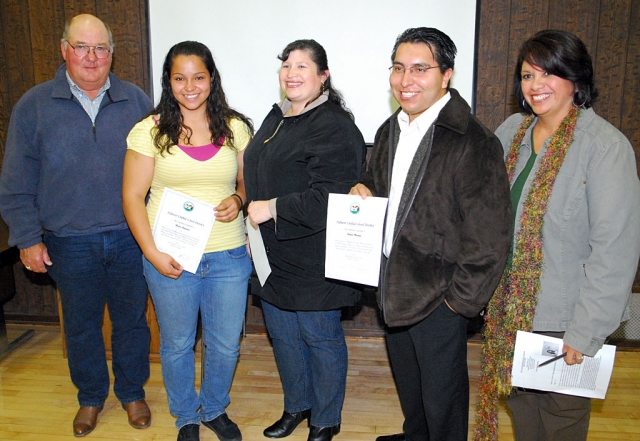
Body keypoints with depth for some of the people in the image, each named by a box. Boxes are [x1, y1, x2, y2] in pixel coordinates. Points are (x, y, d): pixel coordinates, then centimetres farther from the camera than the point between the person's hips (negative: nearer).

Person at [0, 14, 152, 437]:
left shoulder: (136, 101, 2)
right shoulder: (34, 106, 0)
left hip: (129, 236, 0)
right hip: (70, 243, 0)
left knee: (132, 319, 13)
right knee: (81, 325, 15)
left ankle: (132, 392, 35)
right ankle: (91, 397, 37)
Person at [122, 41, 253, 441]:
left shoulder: (235, 127, 3)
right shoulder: (150, 131, -3)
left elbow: (247, 181, 13)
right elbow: (133, 196, -3)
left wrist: (238, 199, -11)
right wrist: (152, 253, -12)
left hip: (229, 255, 2)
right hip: (170, 258, -1)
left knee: (226, 344, 13)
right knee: (177, 344, 15)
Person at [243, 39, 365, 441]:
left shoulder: (334, 127, -16)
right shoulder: (277, 118, 12)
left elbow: (329, 197, -24)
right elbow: (257, 177, 23)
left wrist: (273, 209, -21)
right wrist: (251, 211, 13)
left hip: (313, 261, -8)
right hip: (274, 255, 9)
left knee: (321, 338, 8)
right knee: (283, 335, 19)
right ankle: (296, 406, 41)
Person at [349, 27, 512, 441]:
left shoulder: (474, 143, -21)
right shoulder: (390, 131, 6)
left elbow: (490, 237, -21)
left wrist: (461, 299, -16)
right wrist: (362, 191, -1)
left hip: (438, 297, -8)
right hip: (393, 284, 8)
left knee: (441, 396, 12)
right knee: (407, 380, 28)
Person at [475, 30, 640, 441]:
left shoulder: (606, 146, -18)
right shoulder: (511, 131, 1)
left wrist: (586, 332, -18)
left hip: (564, 317, -5)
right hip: (511, 307, 5)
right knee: (522, 403, 21)